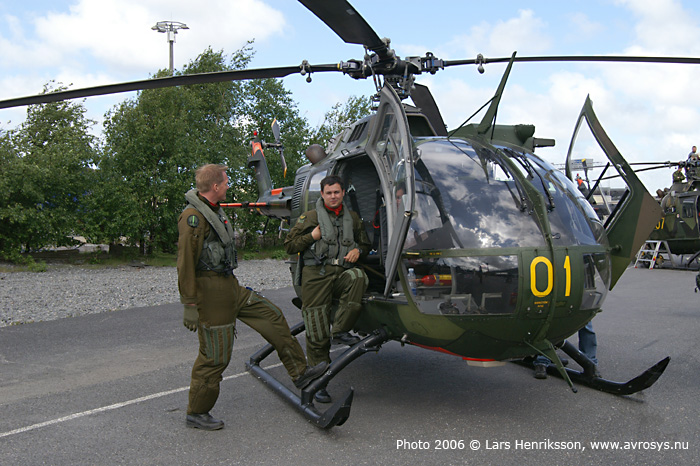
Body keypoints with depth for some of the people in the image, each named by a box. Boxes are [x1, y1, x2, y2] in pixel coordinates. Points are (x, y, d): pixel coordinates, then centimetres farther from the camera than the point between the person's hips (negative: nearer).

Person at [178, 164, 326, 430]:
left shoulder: (214, 211, 15)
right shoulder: (193, 217, -18)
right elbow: (185, 264, -21)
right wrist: (189, 306, -21)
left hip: (230, 287, 10)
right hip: (210, 291, -10)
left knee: (271, 316, 10)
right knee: (215, 355, -2)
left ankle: (300, 373, 17)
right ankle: (196, 414, 14)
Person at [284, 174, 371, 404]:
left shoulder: (352, 217, 19)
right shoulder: (310, 218, 11)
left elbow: (365, 243, 28)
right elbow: (289, 245, 9)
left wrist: (358, 251, 5)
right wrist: (312, 236, -5)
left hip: (342, 272, 2)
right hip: (316, 274, -2)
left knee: (358, 276, -36)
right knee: (317, 333, -5)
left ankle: (340, 331, -24)